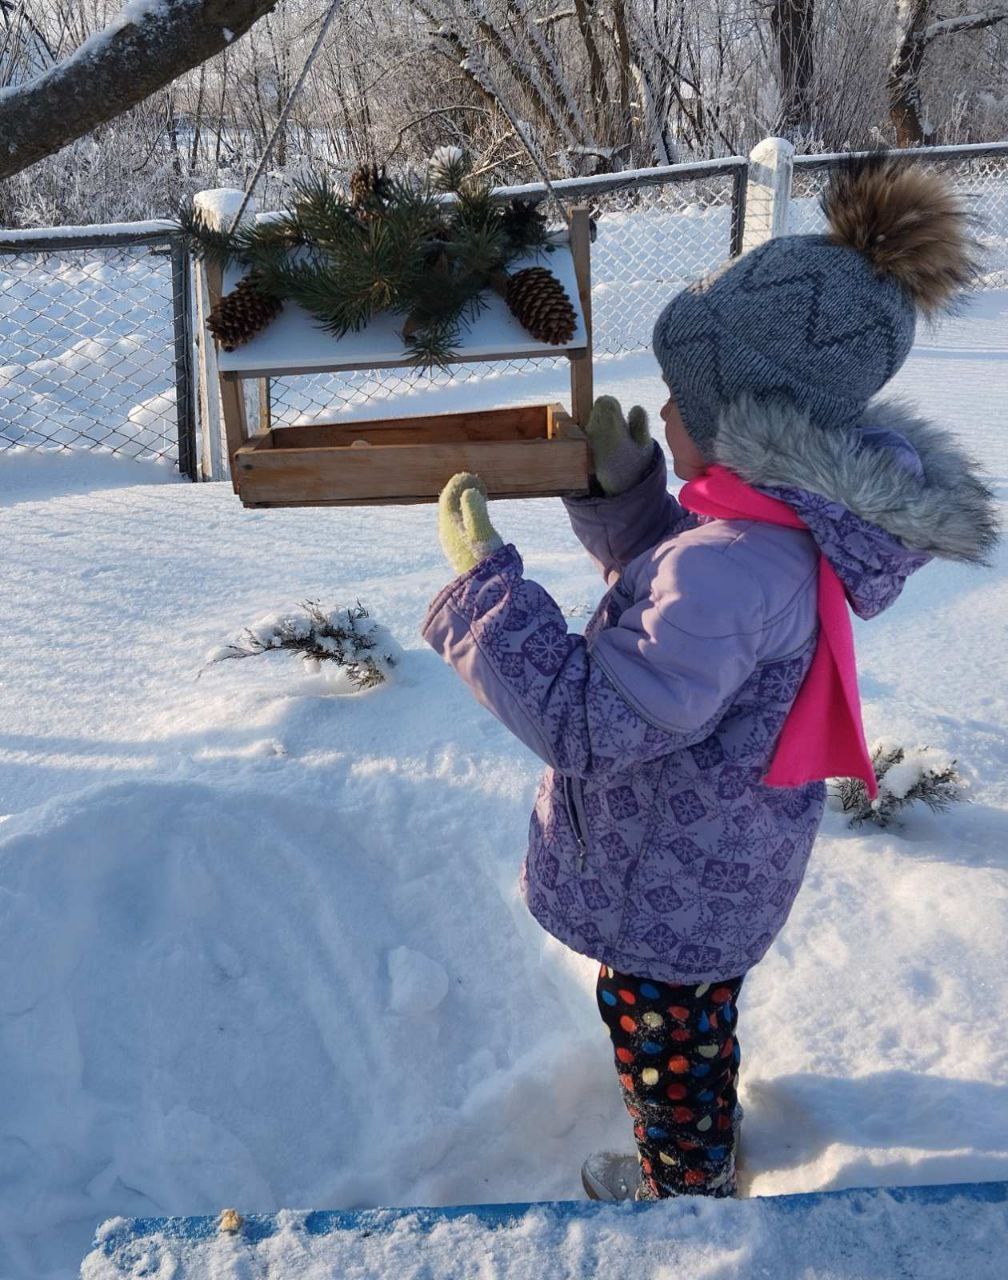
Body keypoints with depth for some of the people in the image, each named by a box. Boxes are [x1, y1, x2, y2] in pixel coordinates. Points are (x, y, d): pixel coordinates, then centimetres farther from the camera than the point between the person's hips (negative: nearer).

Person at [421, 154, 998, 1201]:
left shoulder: (736, 566, -38)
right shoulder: (791, 513, -7)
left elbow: (590, 724, -33)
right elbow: (670, 602, 11)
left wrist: (481, 580, -28)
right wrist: (624, 490, -4)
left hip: (670, 893, -9)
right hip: (715, 875, 9)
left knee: (662, 1048, 18)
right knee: (695, 1030, 30)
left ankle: (686, 1203, 44)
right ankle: (695, 1171, 56)